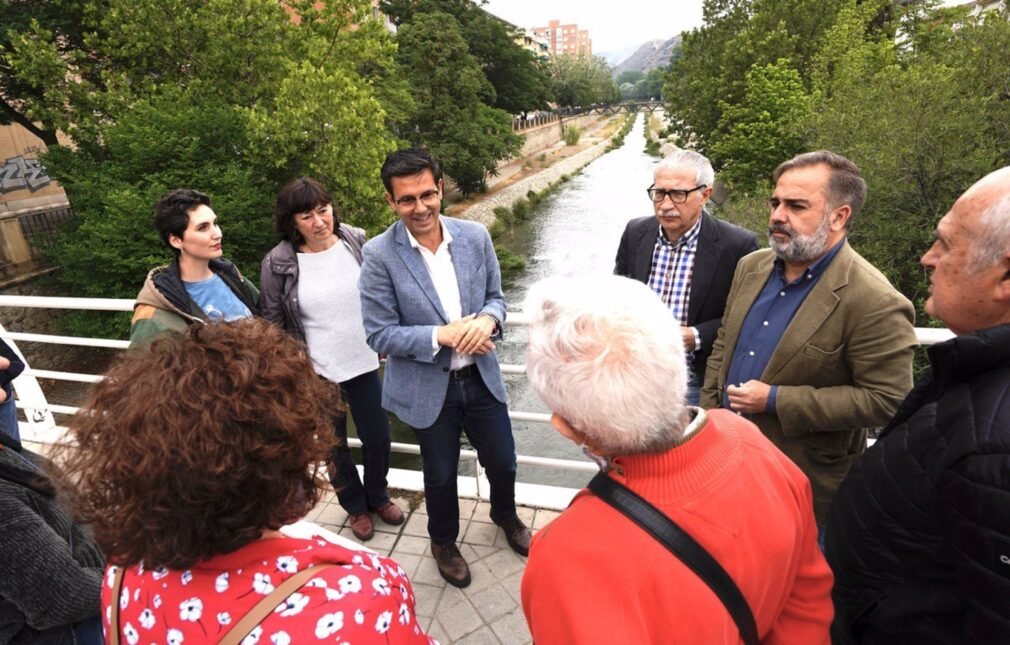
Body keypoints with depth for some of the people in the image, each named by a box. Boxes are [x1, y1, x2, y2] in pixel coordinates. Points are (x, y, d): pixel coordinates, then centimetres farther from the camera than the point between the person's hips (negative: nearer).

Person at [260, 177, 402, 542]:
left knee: (378, 438, 15)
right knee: (334, 446, 17)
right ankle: (355, 506, 44)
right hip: (316, 374, -2)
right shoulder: (277, 264, -13)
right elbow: (272, 325, -3)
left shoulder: (357, 242, -8)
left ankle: (377, 496, 45)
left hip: (365, 364, 2)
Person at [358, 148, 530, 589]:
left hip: (481, 378, 3)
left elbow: (495, 295, 4)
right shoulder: (379, 255, -16)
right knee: (440, 475, 19)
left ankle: (505, 515, 56)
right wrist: (442, 335, -25)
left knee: (502, 462, 20)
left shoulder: (475, 236, -7)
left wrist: (487, 319, -19)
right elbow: (379, 335, -14)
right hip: (428, 387, -3)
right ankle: (443, 542, 50)